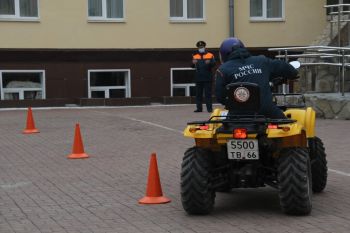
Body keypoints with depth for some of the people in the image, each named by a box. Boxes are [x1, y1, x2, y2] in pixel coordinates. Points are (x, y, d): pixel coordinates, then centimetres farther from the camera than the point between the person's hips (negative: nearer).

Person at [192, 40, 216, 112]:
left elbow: (213, 64, -4)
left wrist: (209, 63, -26)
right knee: (198, 93, 4)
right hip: (198, 78, 2)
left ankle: (209, 108, -1)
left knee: (208, 93, -3)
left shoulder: (210, 55, 5)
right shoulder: (195, 56, 11)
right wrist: (193, 63, -19)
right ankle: (199, 108, 9)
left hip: (208, 78, -2)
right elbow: (192, 66, 4)